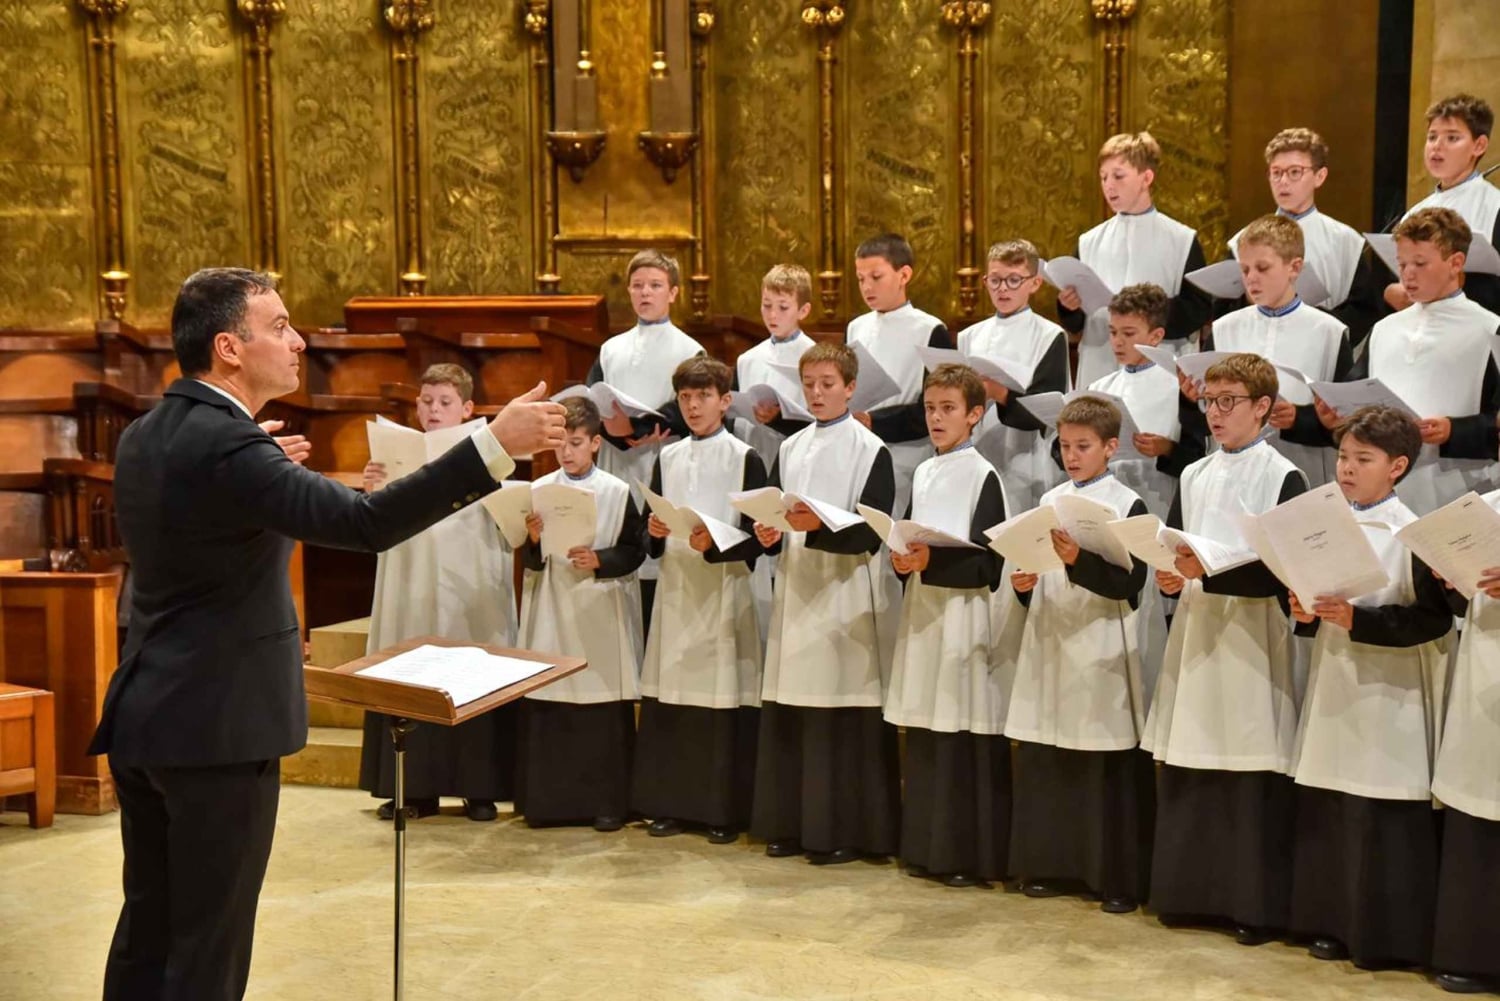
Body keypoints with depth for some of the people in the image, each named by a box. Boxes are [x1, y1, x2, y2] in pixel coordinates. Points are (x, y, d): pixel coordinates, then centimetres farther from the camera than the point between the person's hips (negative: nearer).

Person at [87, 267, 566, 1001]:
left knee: (151, 924, 18)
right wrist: (495, 442, -35)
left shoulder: (144, 436, 9)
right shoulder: (227, 445, -20)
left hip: (146, 715, 9)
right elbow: (364, 523, -32)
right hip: (216, 723, -9)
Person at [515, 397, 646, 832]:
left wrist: (599, 561, -15)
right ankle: (547, 799, 15)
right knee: (546, 710, 4)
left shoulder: (617, 492, -1)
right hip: (551, 616, 2)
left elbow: (634, 550, 0)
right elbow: (531, 562, 4)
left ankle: (607, 802, 12)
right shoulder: (538, 491, 4)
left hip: (601, 618, -2)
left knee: (606, 712, 2)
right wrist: (533, 541, -16)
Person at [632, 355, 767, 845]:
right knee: (666, 702, 4)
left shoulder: (745, 458, -1)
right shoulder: (666, 459, 12)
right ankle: (669, 804, 15)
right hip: (675, 590, 4)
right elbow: (650, 544, 14)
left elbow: (756, 539, -5)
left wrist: (714, 545, -21)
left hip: (724, 594, -4)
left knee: (724, 702, -2)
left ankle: (724, 812, 7)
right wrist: (655, 533, -8)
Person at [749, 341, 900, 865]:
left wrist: (819, 526, -26)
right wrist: (769, 535, -9)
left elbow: (870, 532, -11)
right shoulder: (790, 449, 14)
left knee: (845, 714, -3)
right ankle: (791, 823, 18)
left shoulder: (870, 450, -3)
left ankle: (844, 830, 6)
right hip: (796, 591, 6)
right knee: (788, 713, 7)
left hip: (846, 597, -6)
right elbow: (769, 513, 13)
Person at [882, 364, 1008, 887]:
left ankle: (972, 855, 5)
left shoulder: (983, 476, -6)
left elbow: (988, 563, -11)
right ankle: (927, 847, 20)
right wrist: (903, 559, -2)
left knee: (967, 738, -4)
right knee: (924, 738, 10)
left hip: (965, 617, -7)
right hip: (922, 614, 7)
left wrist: (932, 560, -22)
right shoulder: (923, 474, 14)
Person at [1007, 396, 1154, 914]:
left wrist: (1078, 560, -25)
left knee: (1110, 771, 0)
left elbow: (1130, 585, -12)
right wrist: (1023, 585, -5)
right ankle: (1052, 865, 21)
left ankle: (1119, 879, 9)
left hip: (1100, 655, -5)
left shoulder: (1128, 505, -4)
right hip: (1049, 648, 5)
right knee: (1044, 762, 9)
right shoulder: (1049, 500, 11)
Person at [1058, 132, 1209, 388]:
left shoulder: (1182, 240, 2)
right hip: (1097, 372, 2)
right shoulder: (1090, 242, 9)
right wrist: (1069, 307, -11)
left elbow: (1198, 309, -2)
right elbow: (1074, 325, 10)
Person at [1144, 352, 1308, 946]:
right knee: (1186, 773, 7)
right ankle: (1189, 892, 19)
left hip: (1251, 637, -5)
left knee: (1251, 775, -2)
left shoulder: (1283, 478, -5)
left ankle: (1255, 905, 9)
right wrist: (1169, 576, -7)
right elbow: (1170, 548, 14)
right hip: (1195, 631, 6)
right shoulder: (1194, 476, 13)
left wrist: (1208, 571, -24)